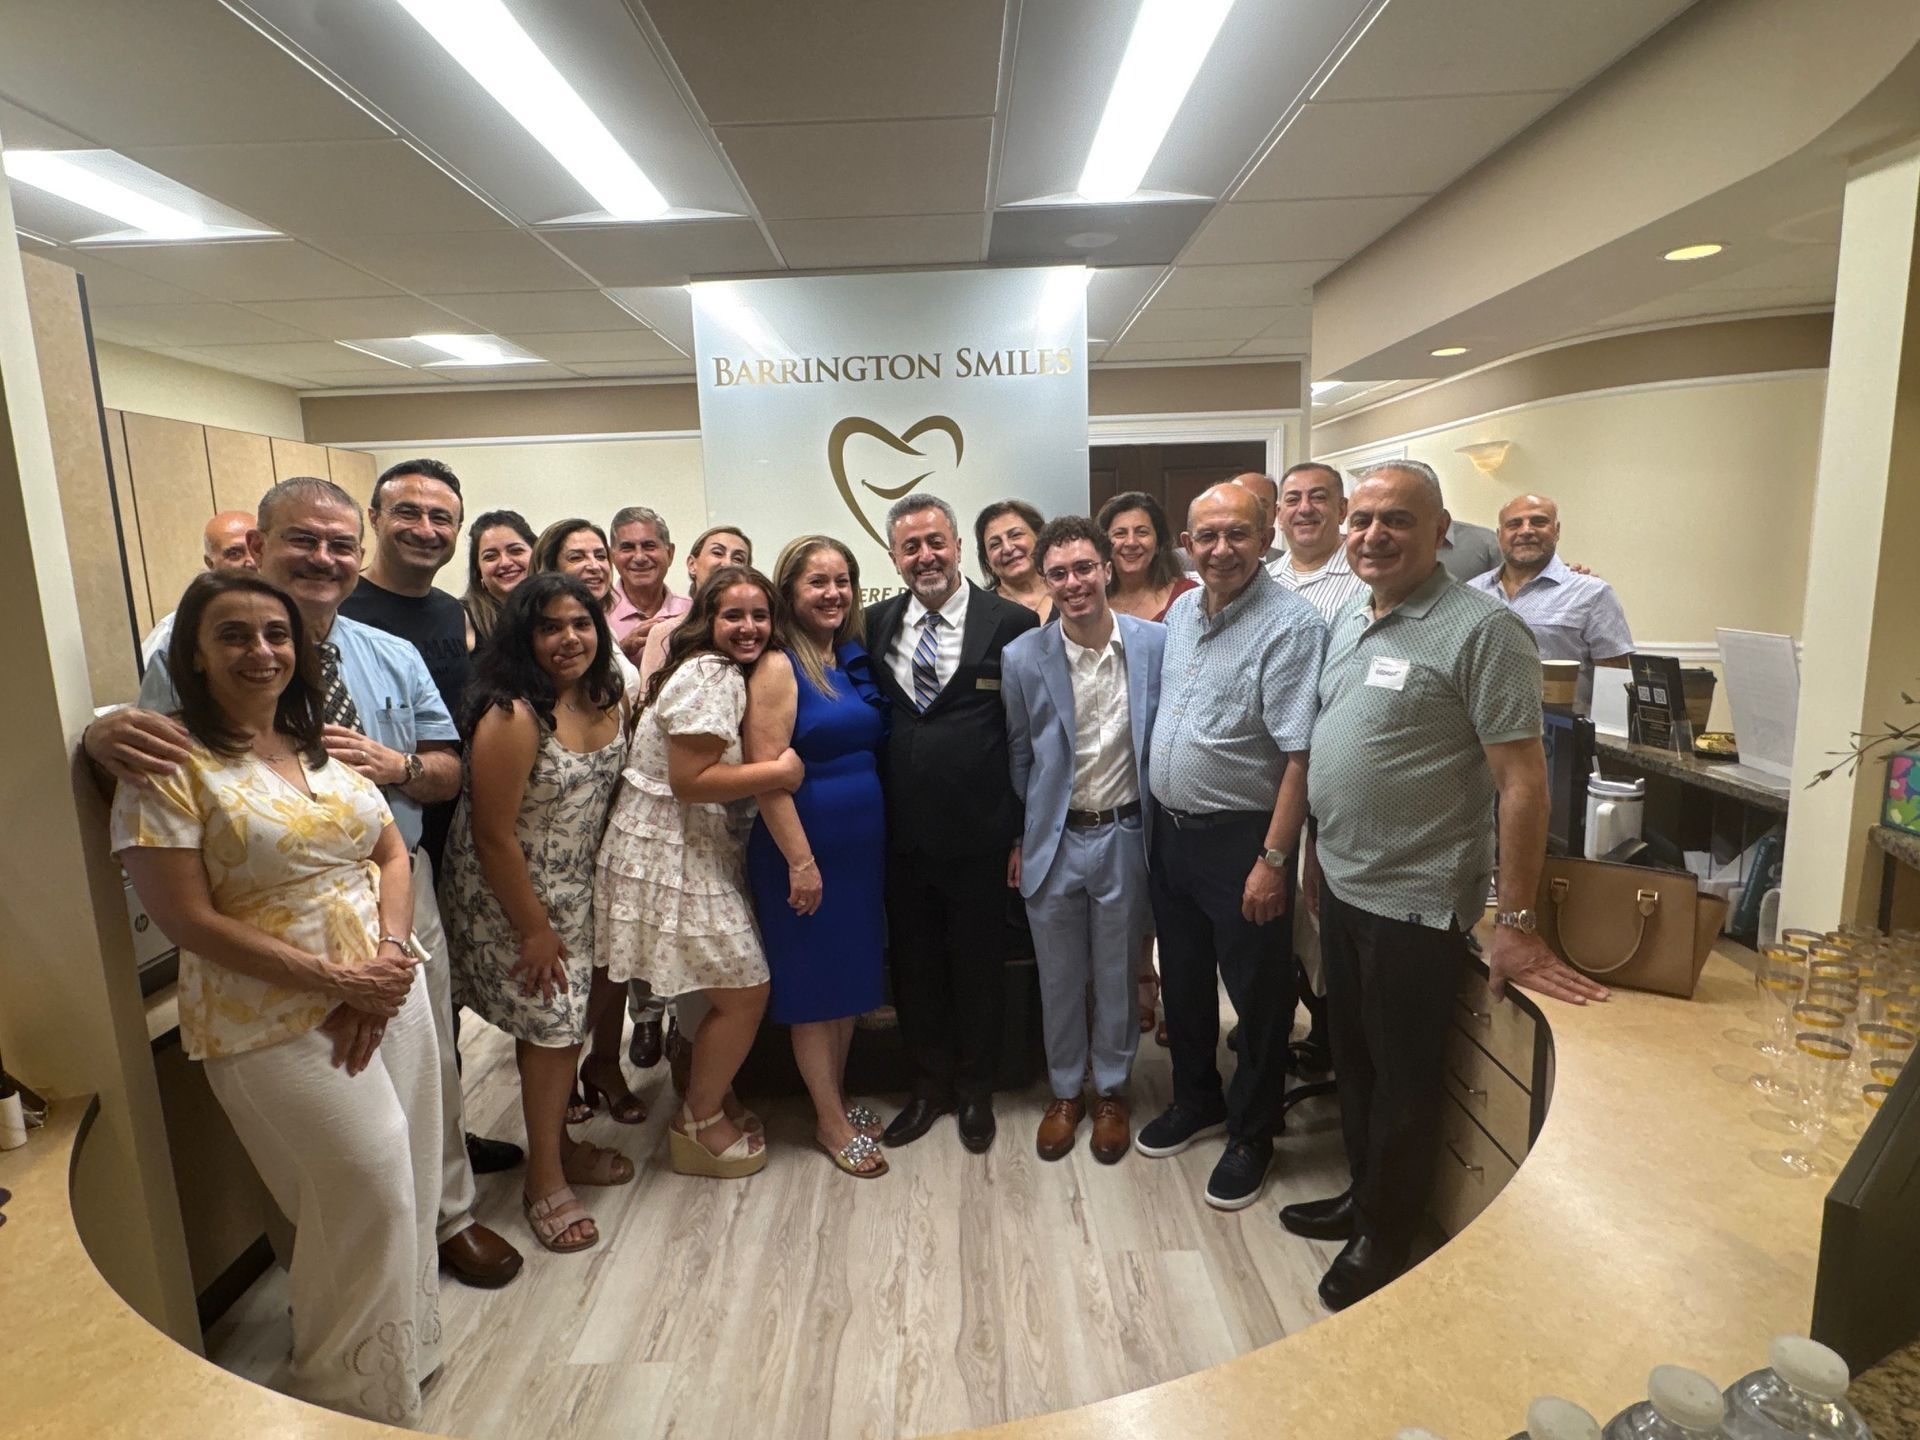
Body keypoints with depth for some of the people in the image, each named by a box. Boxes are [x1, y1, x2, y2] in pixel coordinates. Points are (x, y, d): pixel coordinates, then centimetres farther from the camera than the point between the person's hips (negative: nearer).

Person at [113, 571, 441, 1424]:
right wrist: (334, 981, -17)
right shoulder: (170, 764, -10)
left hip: (389, 992, 6)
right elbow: (186, 919, -14)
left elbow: (392, 855, 8)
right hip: (277, 1022, -5)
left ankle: (407, 1346, 38)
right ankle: (361, 1396, 25)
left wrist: (388, 957, -8)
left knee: (406, 1192, 12)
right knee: (371, 1196, -1)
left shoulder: (324, 745, 8)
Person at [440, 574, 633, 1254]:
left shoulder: (607, 701, -3)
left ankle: (558, 1144, 38)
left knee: (565, 1017, 17)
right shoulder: (513, 716, -26)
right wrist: (534, 930, -17)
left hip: (575, 890, 7)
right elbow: (493, 837, -23)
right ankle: (545, 1179, 21)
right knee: (549, 1022, 2)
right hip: (507, 896, -7)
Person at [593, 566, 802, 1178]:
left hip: (698, 851, 10)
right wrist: (780, 771, -18)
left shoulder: (722, 673, 14)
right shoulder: (711, 675, -18)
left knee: (732, 992, 16)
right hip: (672, 858, -10)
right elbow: (690, 779, -24)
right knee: (745, 992, -1)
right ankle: (698, 1124, 18)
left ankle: (715, 1098, 35)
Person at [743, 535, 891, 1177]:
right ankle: (831, 1121, 24)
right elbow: (767, 773, -18)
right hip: (804, 849, -7)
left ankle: (838, 1097, 36)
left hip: (863, 845, 7)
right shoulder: (778, 667, -13)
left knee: (850, 976, 18)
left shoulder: (856, 658, 7)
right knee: (814, 983, 8)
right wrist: (800, 860, -18)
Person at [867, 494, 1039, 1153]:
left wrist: (1025, 832, -6)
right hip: (901, 837, 3)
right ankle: (929, 1085, 39)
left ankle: (975, 1090, 37)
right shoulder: (874, 625, 4)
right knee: (913, 967, 17)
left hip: (979, 836, -3)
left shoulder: (1011, 622, -7)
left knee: (979, 968, 14)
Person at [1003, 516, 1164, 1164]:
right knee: (1059, 977, 16)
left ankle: (1110, 1089, 39)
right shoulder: (1022, 658, -7)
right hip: (1054, 839, 0)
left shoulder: (1155, 644, -8)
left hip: (1124, 836, 0)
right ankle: (1065, 1091, 38)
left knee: (1117, 975, 16)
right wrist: (1021, 836, 4)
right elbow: (1019, 756, 2)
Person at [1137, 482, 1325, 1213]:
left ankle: (1251, 1134, 31)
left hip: (1240, 837, -7)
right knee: (1182, 978, 21)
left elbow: (1299, 756, -20)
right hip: (1169, 828, 7)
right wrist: (1156, 819, 13)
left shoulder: (1291, 625, -17)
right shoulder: (1180, 612, 6)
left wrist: (1273, 858, -21)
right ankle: (1196, 1100, 43)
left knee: (1256, 993, 10)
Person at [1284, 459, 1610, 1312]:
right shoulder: (1348, 622, 7)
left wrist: (1516, 923, -18)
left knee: (1402, 1080, 11)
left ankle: (1386, 1234, 32)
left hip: (1415, 901, -7)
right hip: (1342, 887, 7)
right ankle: (1361, 1195, 43)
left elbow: (1522, 782, -18)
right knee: (1353, 1060, 22)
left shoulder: (1481, 629, -17)